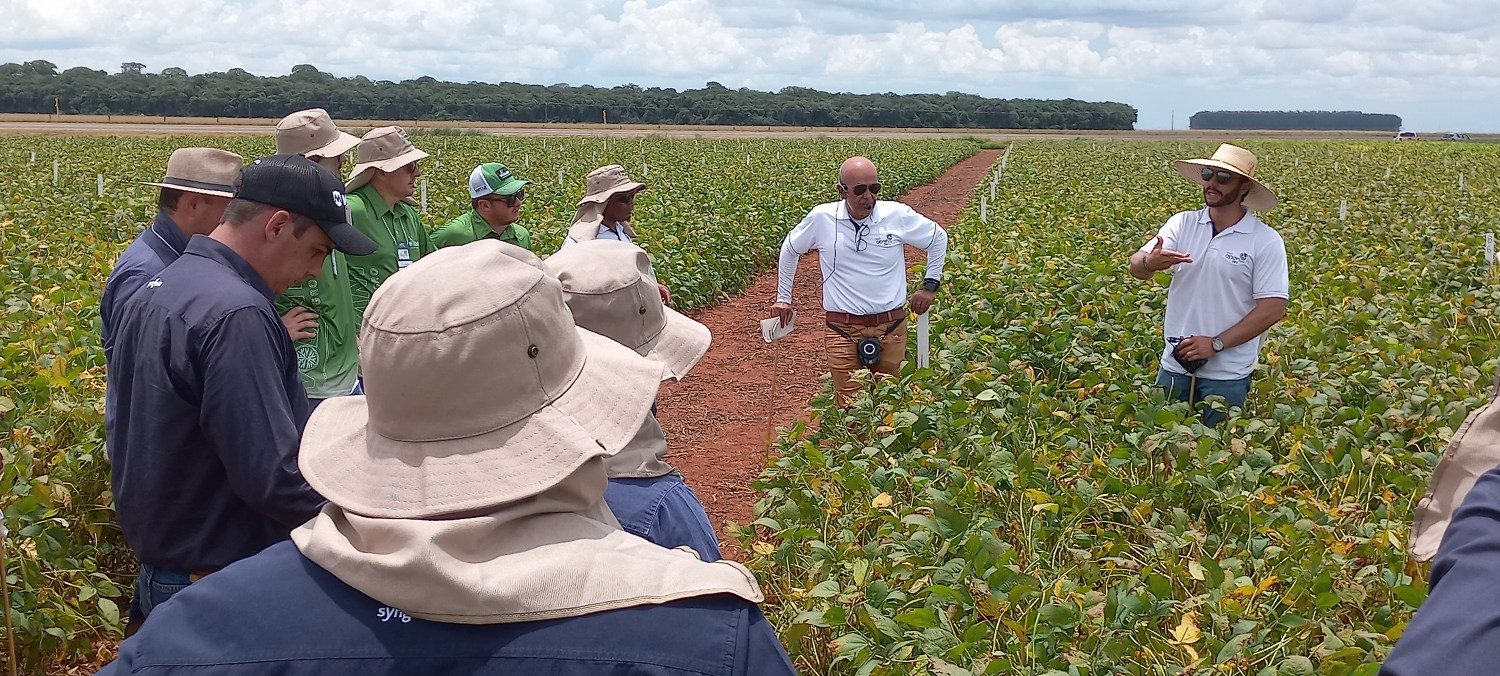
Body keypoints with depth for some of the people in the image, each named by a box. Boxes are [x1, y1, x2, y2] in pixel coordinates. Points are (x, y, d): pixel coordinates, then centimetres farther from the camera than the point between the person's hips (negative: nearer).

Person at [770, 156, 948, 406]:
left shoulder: (898, 215, -3)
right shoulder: (822, 218, -4)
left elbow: (939, 238, 14)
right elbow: (789, 249, 15)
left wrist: (930, 285, 12)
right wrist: (783, 297, 19)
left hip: (891, 329, 1)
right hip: (843, 331, -1)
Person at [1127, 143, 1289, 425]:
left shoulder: (1266, 241, -8)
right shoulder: (1182, 224, 0)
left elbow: (1273, 308, -10)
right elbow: (1136, 269, -9)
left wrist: (1217, 343, -15)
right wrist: (1151, 262, -33)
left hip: (1228, 375, -2)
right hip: (1174, 365, 3)